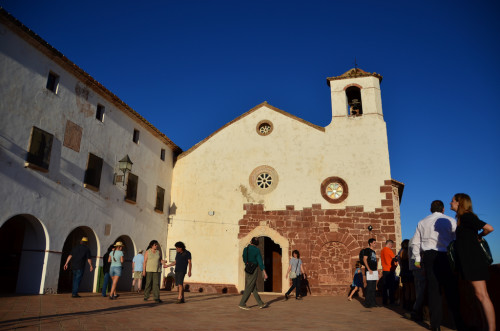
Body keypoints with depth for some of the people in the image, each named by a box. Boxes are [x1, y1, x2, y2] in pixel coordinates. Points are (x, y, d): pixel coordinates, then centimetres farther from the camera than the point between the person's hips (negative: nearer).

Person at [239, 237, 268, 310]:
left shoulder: (245, 249, 5)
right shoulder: (256, 250, -11)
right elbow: (260, 262, -12)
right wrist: (264, 273, -8)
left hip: (247, 270, 6)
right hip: (253, 271, -6)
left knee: (254, 288, 10)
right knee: (249, 288, -1)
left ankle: (261, 304, 17)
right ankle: (242, 303, -1)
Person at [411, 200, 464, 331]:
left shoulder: (422, 222, 12)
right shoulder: (450, 221, 4)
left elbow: (415, 243, 10)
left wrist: (417, 259, 15)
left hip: (428, 256, 2)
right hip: (445, 256, -2)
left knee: (433, 289, 3)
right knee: (451, 289, 4)